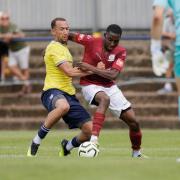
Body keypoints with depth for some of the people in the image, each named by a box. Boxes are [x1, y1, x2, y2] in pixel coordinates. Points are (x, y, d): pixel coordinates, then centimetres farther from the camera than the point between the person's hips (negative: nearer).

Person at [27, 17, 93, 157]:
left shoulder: (63, 47, 23)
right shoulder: (54, 47, -8)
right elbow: (69, 72, -16)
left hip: (69, 94, 9)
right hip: (53, 91, -9)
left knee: (90, 130, -4)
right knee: (63, 106, -45)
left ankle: (67, 147, 26)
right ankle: (36, 141, -28)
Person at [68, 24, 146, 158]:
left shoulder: (121, 52, -8)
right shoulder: (92, 41, -13)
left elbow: (113, 75, -21)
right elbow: (69, 36, 0)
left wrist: (90, 68, -27)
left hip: (109, 86, 4)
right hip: (90, 85, -4)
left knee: (133, 122, 2)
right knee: (104, 99, -41)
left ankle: (137, 153, 27)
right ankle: (94, 140, -48)